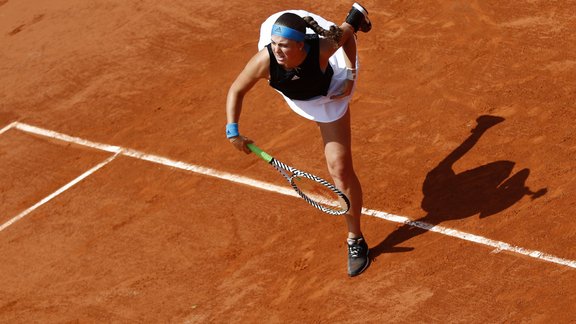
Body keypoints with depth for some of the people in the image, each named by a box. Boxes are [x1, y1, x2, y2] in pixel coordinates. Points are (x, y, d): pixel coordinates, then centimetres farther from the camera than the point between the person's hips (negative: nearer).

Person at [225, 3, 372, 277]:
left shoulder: (323, 47, -46)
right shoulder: (264, 60, -43)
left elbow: (346, 36, -21)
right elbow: (236, 90, -25)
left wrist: (351, 75, -20)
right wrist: (233, 131, -31)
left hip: (328, 98, -3)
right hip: (295, 98, 3)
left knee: (340, 169, -6)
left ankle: (355, 240, 12)